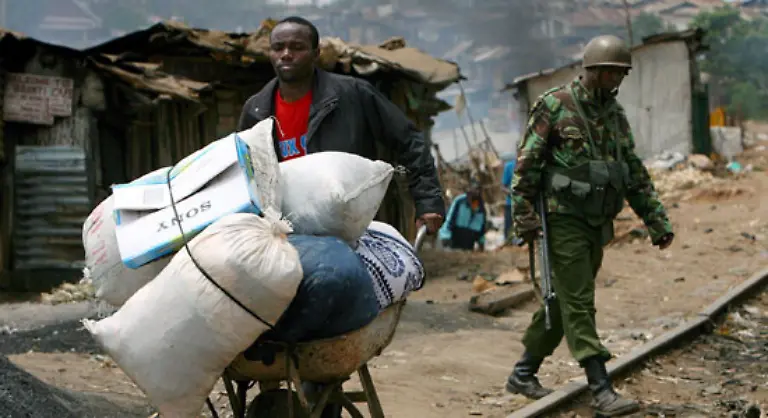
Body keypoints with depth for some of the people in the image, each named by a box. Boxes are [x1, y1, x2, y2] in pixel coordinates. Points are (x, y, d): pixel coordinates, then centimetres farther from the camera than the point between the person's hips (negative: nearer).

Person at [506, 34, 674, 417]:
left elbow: (634, 173, 15)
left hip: (598, 223, 7)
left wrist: (657, 221, 11)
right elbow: (526, 164, -9)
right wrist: (524, 217, -15)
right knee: (579, 304, -8)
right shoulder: (554, 106, -8)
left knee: (563, 301, 12)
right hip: (564, 218, -7)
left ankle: (523, 374, 23)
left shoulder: (615, 115, 12)